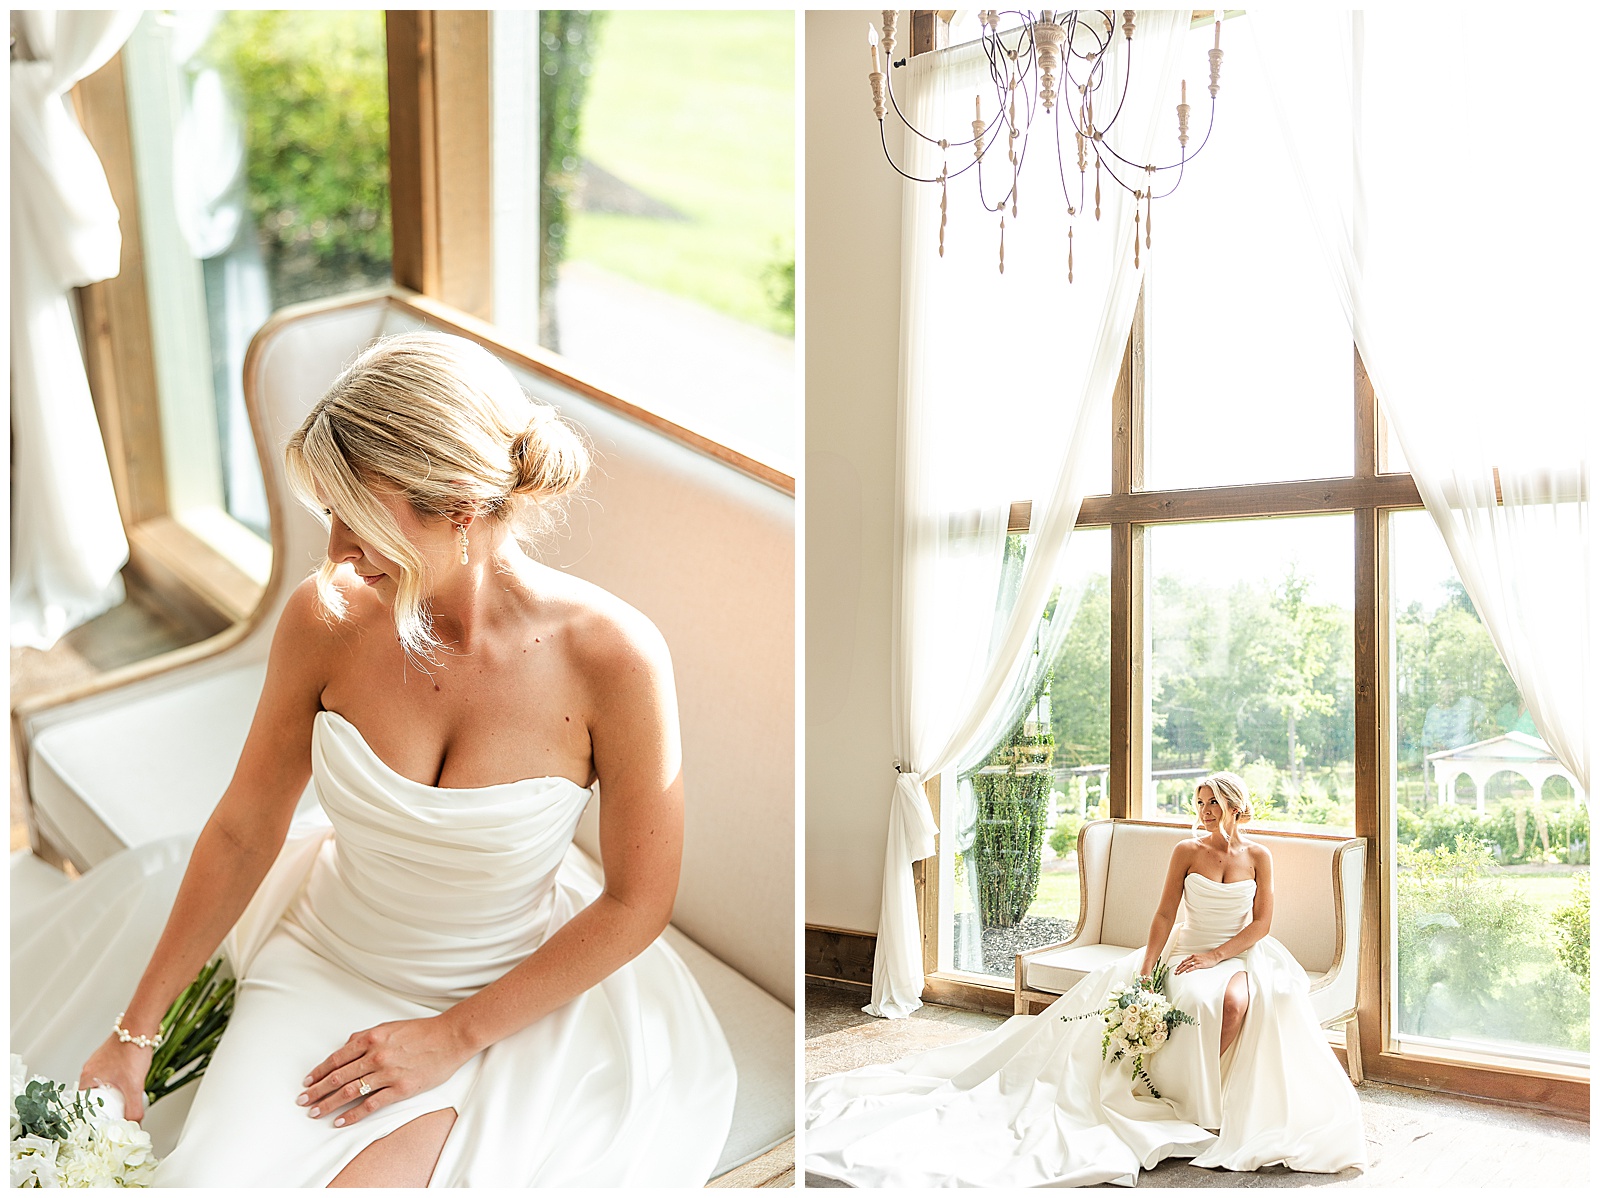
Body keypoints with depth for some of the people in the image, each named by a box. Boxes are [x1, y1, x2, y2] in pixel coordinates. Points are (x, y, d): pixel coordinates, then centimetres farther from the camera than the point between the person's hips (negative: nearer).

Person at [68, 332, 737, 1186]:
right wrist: (134, 1032, 5)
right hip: (326, 968, 3)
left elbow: (637, 902, -14)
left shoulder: (611, 655, -25)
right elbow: (243, 832, -3)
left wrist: (454, 1036, -12)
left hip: (512, 994, -2)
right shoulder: (324, 618, -17)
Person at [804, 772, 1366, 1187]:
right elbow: (1164, 914, -3)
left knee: (1238, 1000, -37)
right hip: (1188, 951, 1)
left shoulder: (1258, 856, 1)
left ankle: (1205, 1092, -22)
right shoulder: (1186, 851, 1)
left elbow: (1262, 923, -2)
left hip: (1241, 956, -1)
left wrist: (1215, 956, -14)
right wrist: (1146, 969, -16)